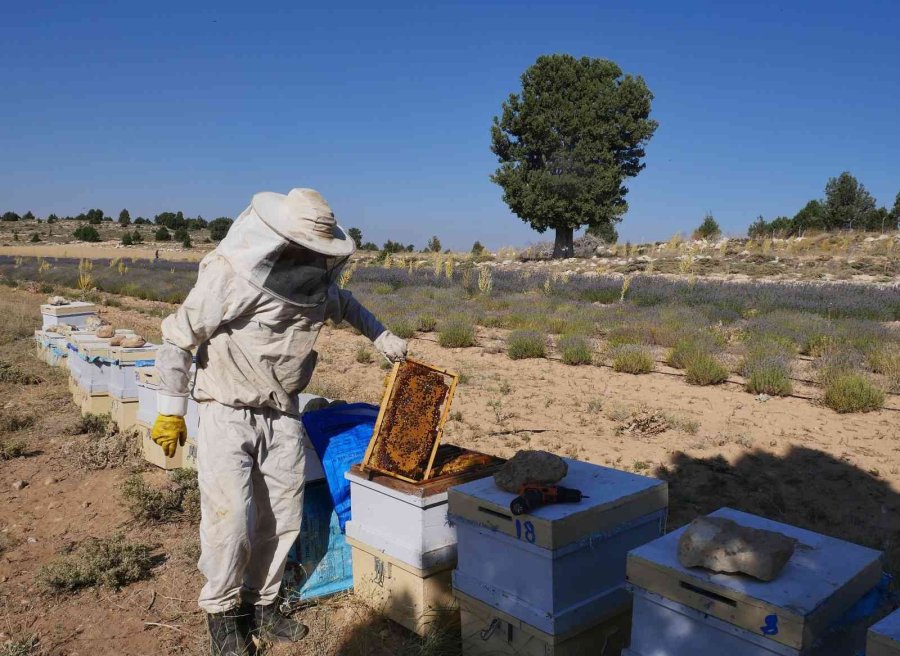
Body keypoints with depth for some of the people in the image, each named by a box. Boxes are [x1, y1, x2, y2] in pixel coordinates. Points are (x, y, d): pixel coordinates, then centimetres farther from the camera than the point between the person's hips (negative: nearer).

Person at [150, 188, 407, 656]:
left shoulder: (315, 280, -3)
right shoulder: (228, 276, -21)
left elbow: (345, 305, 21)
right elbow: (177, 338, -12)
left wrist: (383, 338, 14)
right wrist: (170, 412, -8)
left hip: (282, 415, 5)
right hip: (228, 413, -5)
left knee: (282, 516, 8)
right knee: (231, 517, -8)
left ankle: (260, 604, 28)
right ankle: (222, 612, 17)